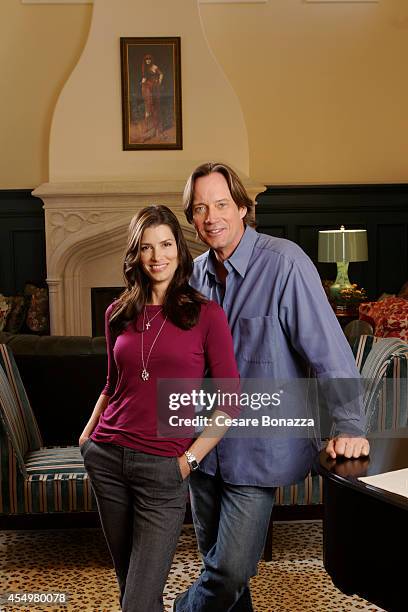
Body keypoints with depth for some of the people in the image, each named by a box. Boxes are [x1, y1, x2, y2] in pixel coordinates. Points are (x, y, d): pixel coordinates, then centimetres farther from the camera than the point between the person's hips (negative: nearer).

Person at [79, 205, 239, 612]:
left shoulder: (206, 314, -5)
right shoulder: (118, 314, 8)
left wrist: (191, 457, -9)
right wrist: (88, 434, 10)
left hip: (163, 469, -4)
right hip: (107, 459, 4)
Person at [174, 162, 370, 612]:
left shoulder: (283, 262, -16)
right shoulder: (197, 273, 5)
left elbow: (328, 347, -17)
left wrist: (348, 426, -18)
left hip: (257, 450, -6)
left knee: (230, 571, -3)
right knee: (215, 560, 18)